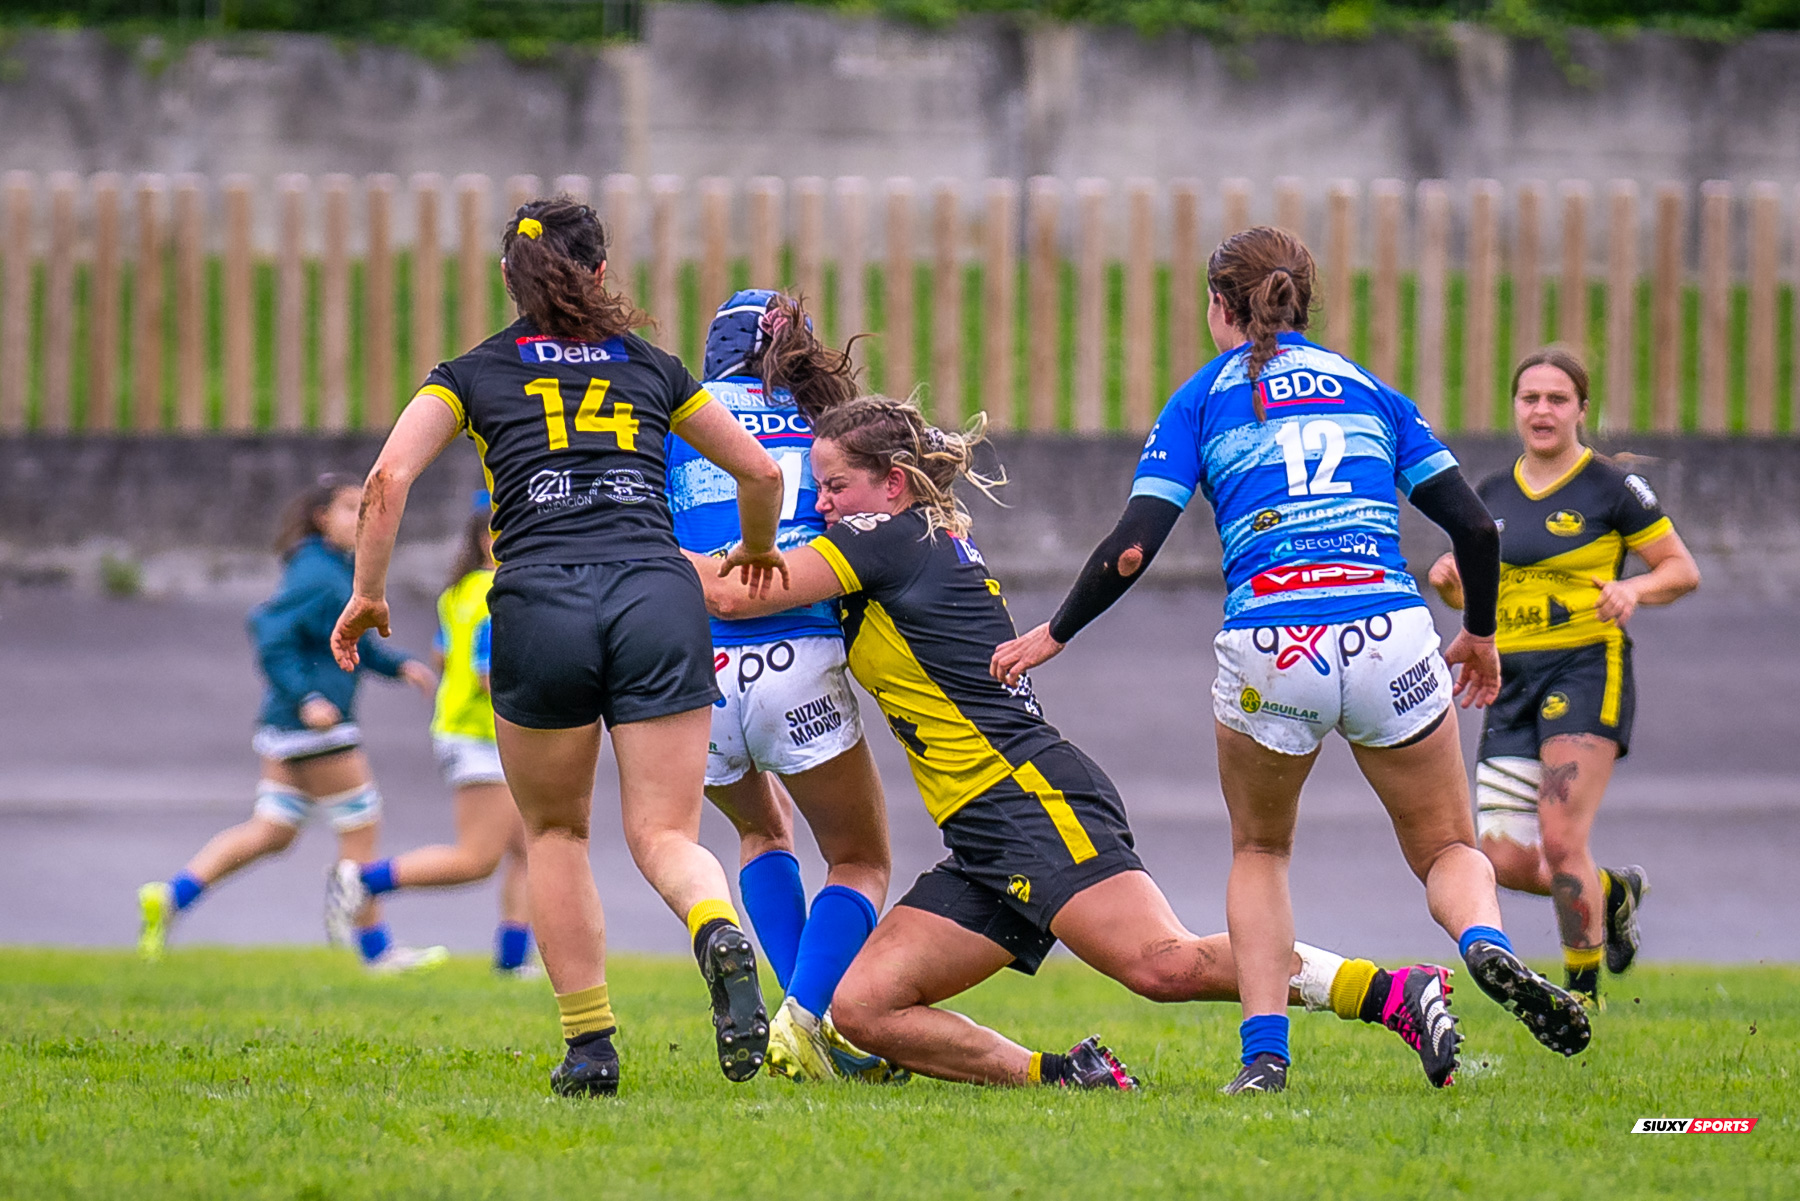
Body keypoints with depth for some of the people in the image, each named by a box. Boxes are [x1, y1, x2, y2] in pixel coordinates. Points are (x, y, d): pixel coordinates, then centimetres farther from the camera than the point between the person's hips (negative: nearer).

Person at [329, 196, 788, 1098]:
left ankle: (589, 1046, 12)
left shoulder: (475, 374, 15)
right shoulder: (649, 366, 21)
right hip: (657, 596, 1)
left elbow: (390, 478, 1)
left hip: (540, 605, -1)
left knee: (555, 832, 19)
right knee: (665, 836, -1)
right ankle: (720, 935, -35)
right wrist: (757, 551, 47)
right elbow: (759, 471, 27)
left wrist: (367, 592, 10)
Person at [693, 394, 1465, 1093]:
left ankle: (1399, 995, -25)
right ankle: (1059, 1076, -8)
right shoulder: (940, 545, 26)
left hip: (1034, 799, -10)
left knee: (1163, 964, -28)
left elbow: (735, 594, -4)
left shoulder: (891, 538, -2)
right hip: (984, 851, 10)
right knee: (862, 1009, -2)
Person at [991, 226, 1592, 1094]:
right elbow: (1473, 525, 12)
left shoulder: (1202, 398, 13)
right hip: (1388, 633, 1)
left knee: (1259, 850, 25)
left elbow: (1132, 549, 2)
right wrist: (1480, 632, 28)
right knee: (1447, 850, 16)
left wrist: (1052, 635, 15)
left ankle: (1264, 1050, 8)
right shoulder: (1369, 389, 19)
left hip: (1269, 651, -1)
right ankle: (1487, 945, -20)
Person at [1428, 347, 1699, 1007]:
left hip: (1587, 668, -6)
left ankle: (1582, 991, 0)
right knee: (1507, 862, -2)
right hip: (1513, 680, 6)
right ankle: (1614, 892, 28)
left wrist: (1633, 587, -20)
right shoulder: (1492, 496, 12)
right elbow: (1469, 592, 20)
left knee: (1561, 840, -16)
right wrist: (1448, 579, -3)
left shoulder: (1611, 488, -3)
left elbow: (1683, 570, 0)